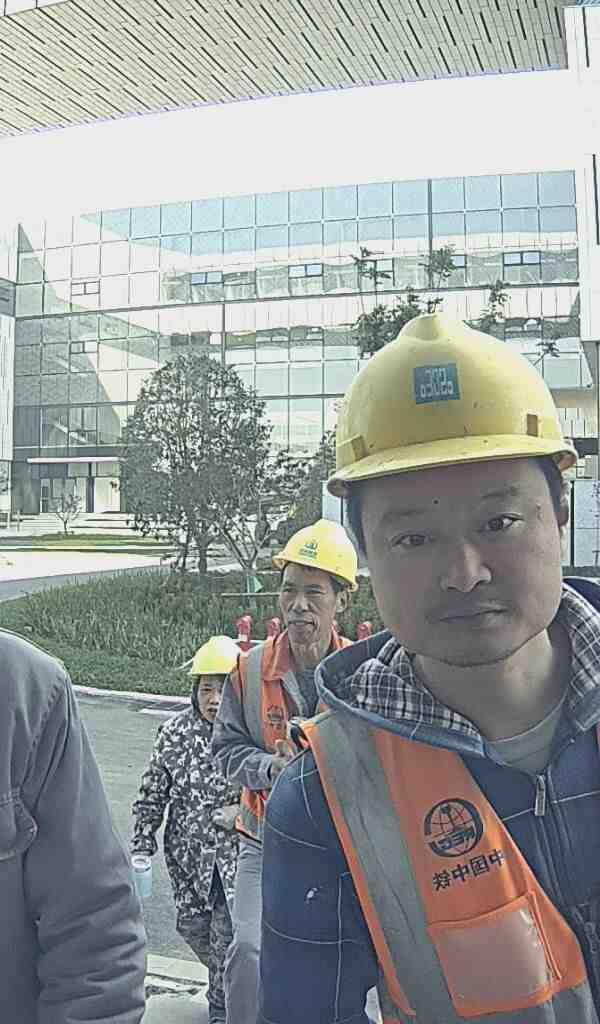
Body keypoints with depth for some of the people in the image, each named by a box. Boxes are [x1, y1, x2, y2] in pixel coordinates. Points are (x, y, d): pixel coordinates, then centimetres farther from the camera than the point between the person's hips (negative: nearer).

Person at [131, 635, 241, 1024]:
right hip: (188, 852, 4)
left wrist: (243, 811, -17)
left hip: (237, 851, -3)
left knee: (227, 931, 0)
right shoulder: (175, 732, -5)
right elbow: (152, 794, 3)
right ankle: (231, 982, 45)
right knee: (192, 925, 15)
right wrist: (142, 845, 1)